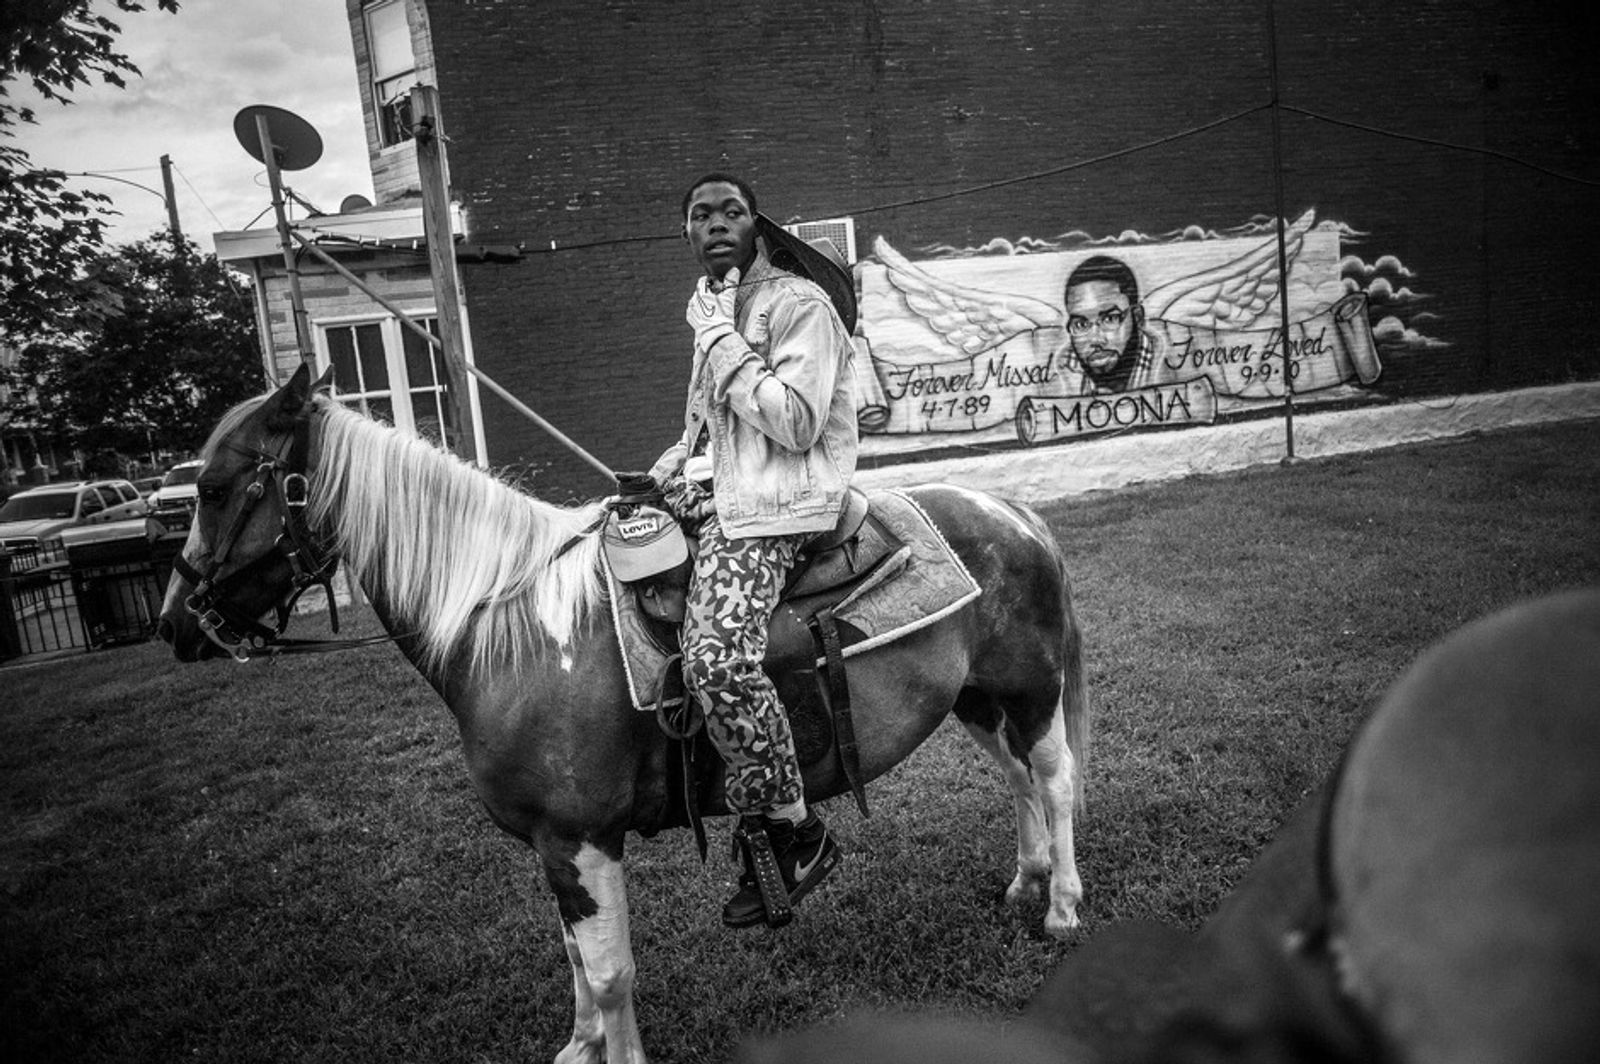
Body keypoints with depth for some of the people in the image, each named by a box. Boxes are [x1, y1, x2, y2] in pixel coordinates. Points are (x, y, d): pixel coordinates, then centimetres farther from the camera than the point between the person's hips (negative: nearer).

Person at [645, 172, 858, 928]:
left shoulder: (800, 304, -8)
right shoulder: (710, 309, 19)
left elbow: (795, 424, -20)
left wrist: (724, 343, -15)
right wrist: (670, 468, 12)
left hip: (773, 503, -10)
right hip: (712, 490, 10)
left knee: (717, 661, -26)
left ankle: (797, 834, -4)